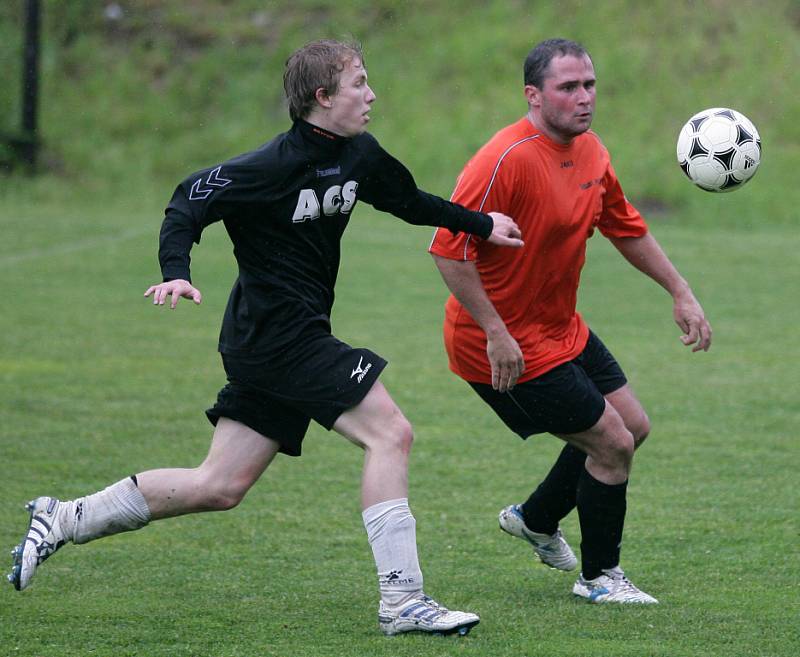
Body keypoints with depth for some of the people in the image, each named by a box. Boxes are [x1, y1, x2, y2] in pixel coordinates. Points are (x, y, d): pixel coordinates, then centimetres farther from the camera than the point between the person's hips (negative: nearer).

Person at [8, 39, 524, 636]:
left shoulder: (358, 156, 8)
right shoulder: (276, 165, -17)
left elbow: (410, 201, 27)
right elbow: (192, 200, -16)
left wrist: (482, 224, 27)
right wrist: (177, 273, -29)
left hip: (297, 336, 9)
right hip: (279, 335, -9)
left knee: (220, 486, 9)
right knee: (390, 432, -14)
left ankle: (63, 521, 18)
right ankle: (402, 600, -12)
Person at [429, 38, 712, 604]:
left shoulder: (590, 151, 2)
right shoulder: (507, 160, -26)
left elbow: (627, 229, 18)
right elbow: (450, 249, -28)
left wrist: (680, 292, 15)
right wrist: (495, 334, -27)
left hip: (562, 330, 9)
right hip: (508, 347, -9)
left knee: (632, 426, 17)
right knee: (613, 442, -6)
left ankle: (536, 519, 37)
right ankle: (599, 576, 13)